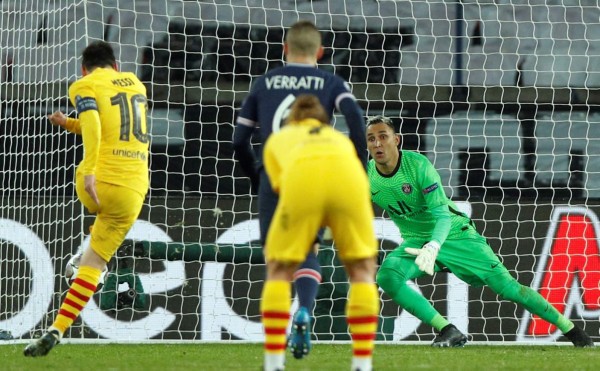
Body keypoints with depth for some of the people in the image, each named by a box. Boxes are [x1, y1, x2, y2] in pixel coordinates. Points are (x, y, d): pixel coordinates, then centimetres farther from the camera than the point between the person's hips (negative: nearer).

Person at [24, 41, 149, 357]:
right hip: (133, 190, 3)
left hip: (98, 181, -3)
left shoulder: (85, 87, 3)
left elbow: (92, 123, -18)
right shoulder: (136, 85, 20)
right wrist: (69, 124, 35)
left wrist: (89, 171, -27)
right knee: (93, 261, 6)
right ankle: (57, 329, -3)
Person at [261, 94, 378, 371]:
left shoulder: (278, 139, 38)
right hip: (349, 178, 1)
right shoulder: (340, 138, 43)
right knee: (362, 269, 18)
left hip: (301, 176, -1)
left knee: (279, 270, 17)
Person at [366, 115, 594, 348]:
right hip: (416, 241, 4)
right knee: (387, 277, -26)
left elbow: (442, 214, -29)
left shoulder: (418, 165, -24)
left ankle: (569, 328, 9)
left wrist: (433, 247, -47)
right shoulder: (366, 177, -12)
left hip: (453, 234, -4)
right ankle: (448, 331, -17)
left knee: (506, 286, -7)